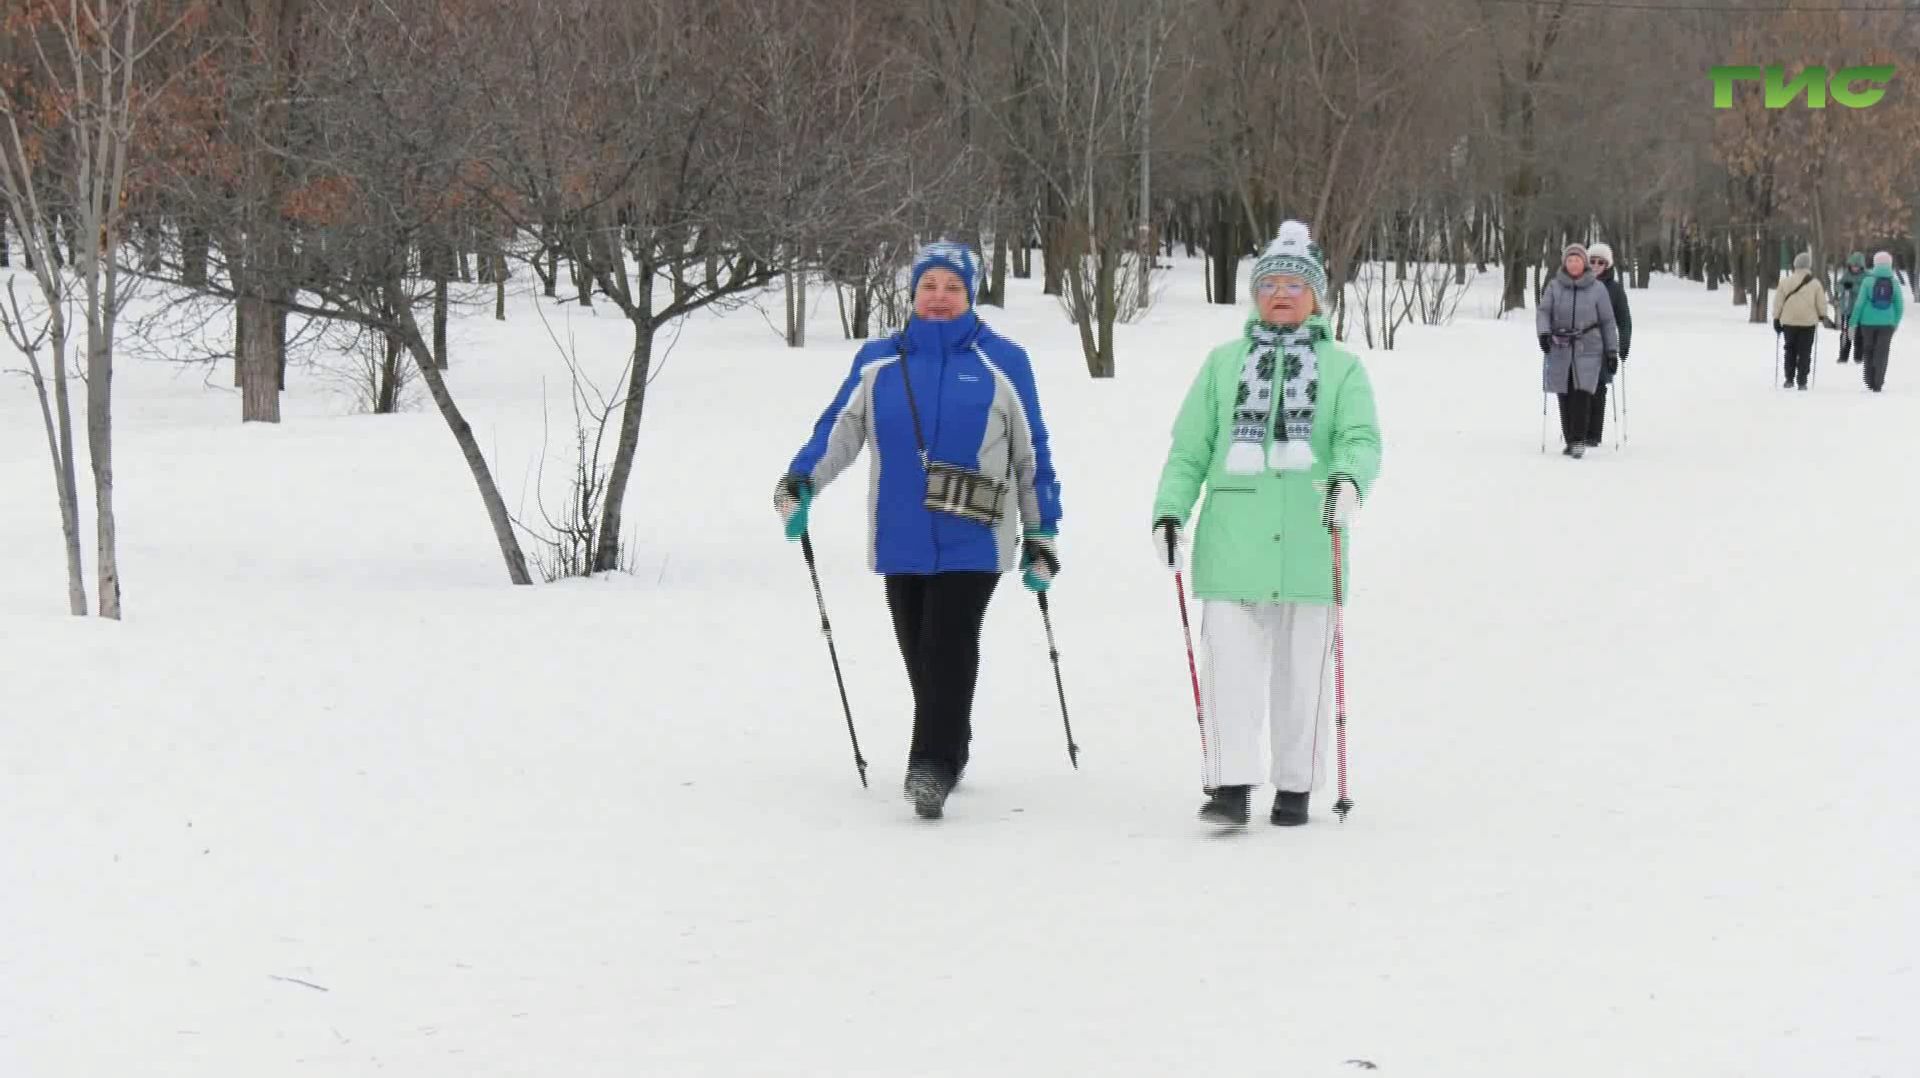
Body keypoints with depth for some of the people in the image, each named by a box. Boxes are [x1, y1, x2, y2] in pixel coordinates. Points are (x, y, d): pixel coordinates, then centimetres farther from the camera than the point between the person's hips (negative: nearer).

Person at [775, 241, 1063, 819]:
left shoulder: (1003, 361, 4)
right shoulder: (879, 362, 9)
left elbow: (1032, 452, 9)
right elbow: (839, 430, 4)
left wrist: (1042, 534, 9)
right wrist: (799, 483, -15)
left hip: (973, 539, -3)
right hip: (901, 538, 3)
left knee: (948, 649, -15)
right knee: (920, 656, 6)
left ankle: (931, 767, -16)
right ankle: (949, 753, 23)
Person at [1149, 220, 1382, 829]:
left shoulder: (1341, 368, 10)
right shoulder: (1223, 363, 14)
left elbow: (1361, 438, -4)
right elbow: (1190, 448, 13)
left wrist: (1349, 479, -26)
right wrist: (1170, 511, 0)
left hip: (1307, 547, 0)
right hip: (1231, 546, 0)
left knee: (1301, 670, 6)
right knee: (1231, 665, -9)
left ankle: (1295, 785, 16)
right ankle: (1230, 785, -11)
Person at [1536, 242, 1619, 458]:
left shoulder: (1597, 288, 3)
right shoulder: (1554, 286, 6)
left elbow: (1607, 321, 7)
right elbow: (1543, 311, -1)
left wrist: (1612, 350, 6)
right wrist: (1543, 332, -21)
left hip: (1588, 349, -2)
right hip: (1559, 349, 2)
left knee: (1583, 394, -15)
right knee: (1565, 397, 4)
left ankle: (1579, 440, -12)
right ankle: (1570, 441, 14)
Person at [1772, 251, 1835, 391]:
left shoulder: (1785, 281, -3)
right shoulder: (1815, 283, -4)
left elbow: (1778, 302, -1)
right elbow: (1821, 303, 0)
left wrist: (1776, 319, 7)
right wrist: (1823, 317, 18)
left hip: (1789, 322, 1)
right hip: (1808, 322, -1)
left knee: (1790, 350, 13)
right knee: (1804, 352, 5)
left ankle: (1789, 380, 11)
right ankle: (1801, 382, 1)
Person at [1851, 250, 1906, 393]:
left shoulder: (1868, 280, -7)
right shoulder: (1894, 281, -2)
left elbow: (1860, 303, -7)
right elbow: (1900, 305, 2)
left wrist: (1853, 323, -2)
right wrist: (1896, 322, 16)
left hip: (1868, 322, -1)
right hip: (1887, 322, 1)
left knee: (1868, 351, 15)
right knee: (1882, 352, 6)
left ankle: (1870, 382, 17)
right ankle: (1878, 384, 1)